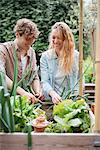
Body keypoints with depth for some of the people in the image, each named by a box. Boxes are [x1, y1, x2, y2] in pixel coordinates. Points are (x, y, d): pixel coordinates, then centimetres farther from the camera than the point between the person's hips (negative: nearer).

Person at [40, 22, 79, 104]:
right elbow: (44, 81, -3)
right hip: (52, 100, 0)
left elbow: (79, 80, 9)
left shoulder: (76, 56, 5)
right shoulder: (45, 56, 4)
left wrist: (76, 97, -5)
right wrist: (53, 93, -22)